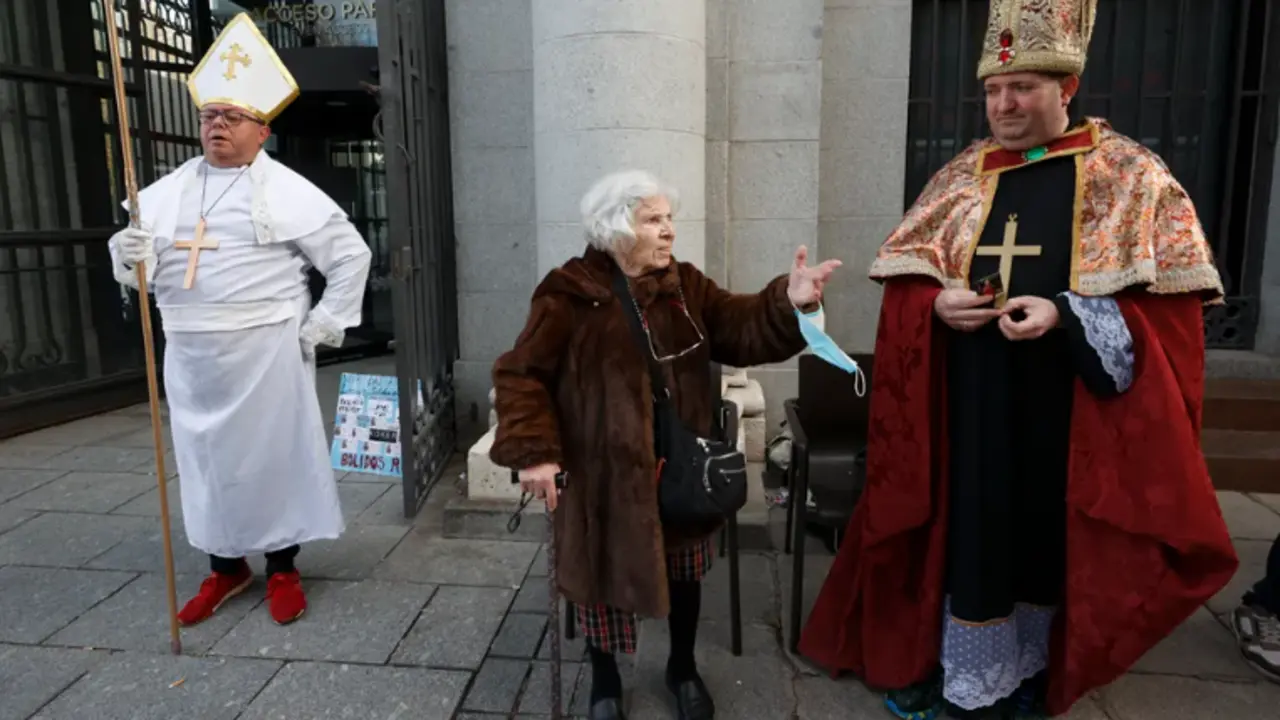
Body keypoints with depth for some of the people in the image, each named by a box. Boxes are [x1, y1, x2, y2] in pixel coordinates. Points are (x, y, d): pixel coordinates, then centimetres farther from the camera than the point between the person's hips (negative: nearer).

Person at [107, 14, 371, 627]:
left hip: (266, 352, -5)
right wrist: (129, 254, -12)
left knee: (274, 455, 3)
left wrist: (324, 325, -5)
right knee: (204, 459, 13)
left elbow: (351, 256, -2)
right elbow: (141, 266, 11)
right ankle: (226, 567, 30)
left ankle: (282, 570, 21)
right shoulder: (167, 190, 10)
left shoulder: (287, 192, -3)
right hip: (190, 356, 5)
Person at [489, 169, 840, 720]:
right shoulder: (569, 295, -12)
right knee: (604, 573, 10)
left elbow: (743, 331, -5)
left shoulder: (685, 286, 1)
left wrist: (789, 303, -25)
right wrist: (533, 450, -18)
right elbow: (521, 374, -10)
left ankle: (683, 668, 44)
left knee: (684, 568, 17)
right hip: (604, 472, -4)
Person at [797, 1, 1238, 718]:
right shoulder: (961, 175, 7)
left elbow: (1169, 296, -7)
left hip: (1066, 406, -2)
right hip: (967, 405, 2)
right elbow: (906, 279, 9)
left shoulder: (1132, 175, -2)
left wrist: (1065, 316, -22)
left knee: (1045, 535, 9)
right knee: (965, 530, 8)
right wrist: (937, 303, -13)